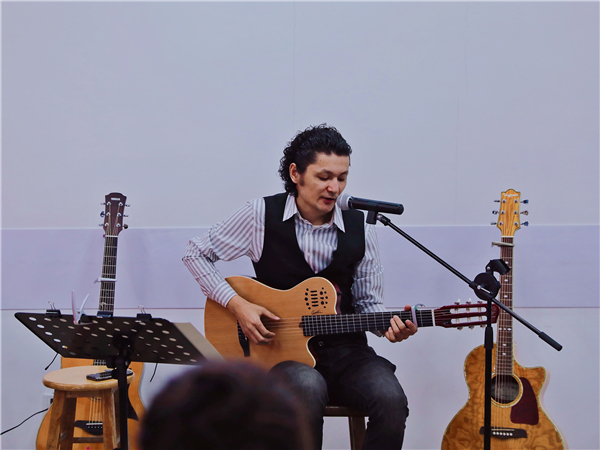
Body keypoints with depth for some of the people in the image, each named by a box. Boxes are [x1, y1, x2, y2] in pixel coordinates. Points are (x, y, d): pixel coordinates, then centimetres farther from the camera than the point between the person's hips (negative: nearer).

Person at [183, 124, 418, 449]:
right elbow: (196, 253, 4)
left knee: (391, 399, -27)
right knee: (309, 388, -38)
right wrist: (236, 304, -8)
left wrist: (389, 325, -12)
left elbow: (367, 301, 11)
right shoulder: (262, 215, -3)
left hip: (344, 350, 3)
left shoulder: (360, 229, 4)